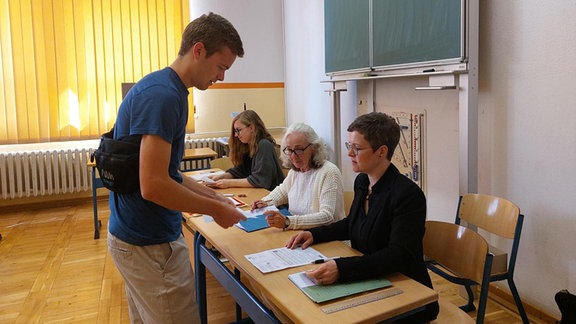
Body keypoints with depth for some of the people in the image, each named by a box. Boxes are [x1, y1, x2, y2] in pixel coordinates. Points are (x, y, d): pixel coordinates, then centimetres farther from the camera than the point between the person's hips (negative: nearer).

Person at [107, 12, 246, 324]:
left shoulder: (163, 89, 9)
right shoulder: (162, 95, -22)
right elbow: (153, 186, -27)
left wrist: (213, 196, 9)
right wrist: (216, 209, -15)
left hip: (137, 236, 10)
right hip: (149, 245, -10)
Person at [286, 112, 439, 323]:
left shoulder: (408, 194, -21)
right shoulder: (361, 181, 3)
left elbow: (400, 255, -29)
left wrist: (342, 268, -40)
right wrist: (315, 234, 3)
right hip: (369, 286, 7)